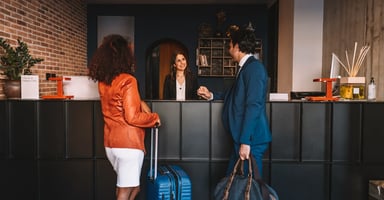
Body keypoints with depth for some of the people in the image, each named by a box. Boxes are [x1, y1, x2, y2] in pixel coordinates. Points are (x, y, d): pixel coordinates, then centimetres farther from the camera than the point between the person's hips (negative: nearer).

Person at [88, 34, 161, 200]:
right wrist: (154, 117, -5)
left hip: (110, 143, 8)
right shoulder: (128, 80, -18)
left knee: (133, 186, 23)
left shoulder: (103, 82, 6)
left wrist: (140, 103, 7)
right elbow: (132, 117, -20)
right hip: (129, 143, -8)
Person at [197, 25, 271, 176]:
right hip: (242, 137, 10)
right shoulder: (246, 67, 15)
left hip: (251, 139, -10)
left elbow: (253, 105, -21)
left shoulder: (254, 67, -14)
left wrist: (245, 141, -23)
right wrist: (212, 95, 24)